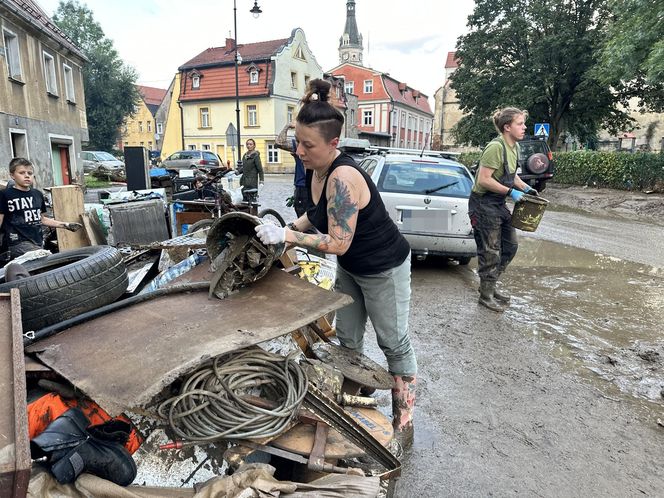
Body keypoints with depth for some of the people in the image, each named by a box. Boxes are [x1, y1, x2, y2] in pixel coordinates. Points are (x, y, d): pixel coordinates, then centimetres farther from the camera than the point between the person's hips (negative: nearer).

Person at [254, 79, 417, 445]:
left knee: (394, 343, 7)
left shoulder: (342, 177, -32)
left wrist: (286, 236, -32)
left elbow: (338, 243, -33)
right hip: (350, 268, 9)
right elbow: (317, 214, 11)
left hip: (384, 269, -9)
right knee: (347, 339, 17)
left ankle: (403, 419, 25)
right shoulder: (317, 171, -5)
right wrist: (288, 227, -4)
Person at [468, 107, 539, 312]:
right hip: (483, 204, -9)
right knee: (491, 252, 1)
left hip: (499, 204, 10)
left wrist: (525, 187, 7)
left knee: (510, 246, 16)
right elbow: (483, 180, -25)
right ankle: (486, 295, 18)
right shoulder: (495, 147, -22)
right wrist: (510, 192, -21)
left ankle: (490, 285, 32)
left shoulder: (514, 147, 7)